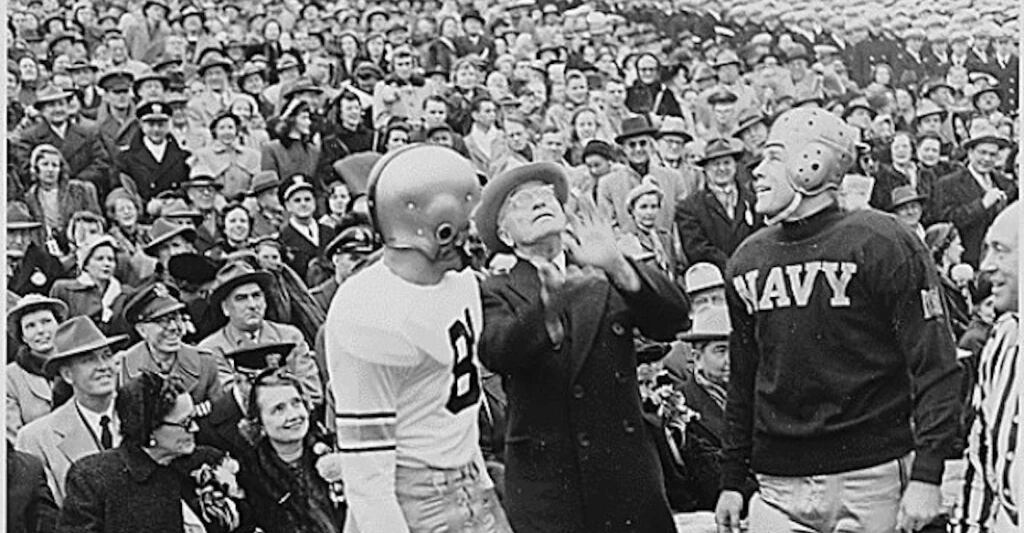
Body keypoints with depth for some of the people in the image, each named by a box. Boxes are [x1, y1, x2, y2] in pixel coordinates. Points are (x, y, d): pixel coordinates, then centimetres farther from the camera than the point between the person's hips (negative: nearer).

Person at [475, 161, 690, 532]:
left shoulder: (609, 278, 8)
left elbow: (673, 321, -7)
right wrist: (550, 301, -34)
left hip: (626, 469, 2)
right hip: (543, 479, -2)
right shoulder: (496, 293, 3)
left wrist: (616, 266, -22)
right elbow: (495, 354, -17)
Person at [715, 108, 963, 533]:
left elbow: (935, 367, -9)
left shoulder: (881, 245, -6)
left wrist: (926, 478, -16)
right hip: (778, 487, 4)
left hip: (870, 478, -4)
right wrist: (732, 481, 14)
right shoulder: (746, 262, 10)